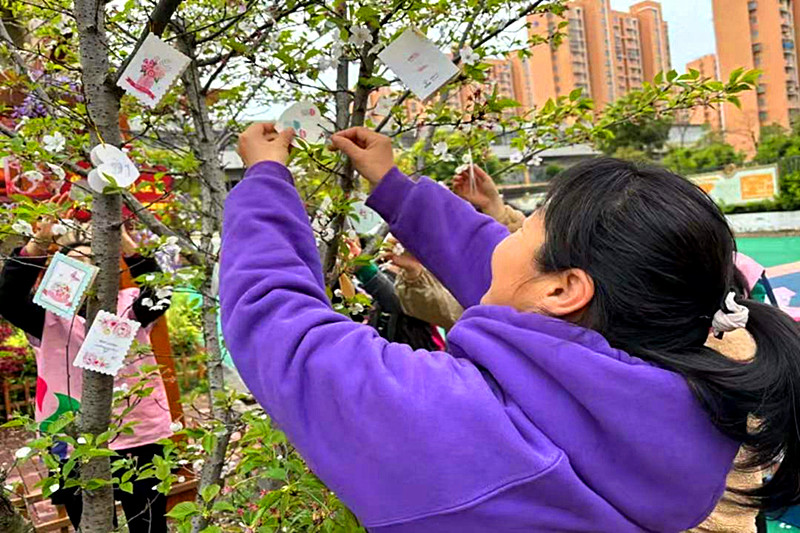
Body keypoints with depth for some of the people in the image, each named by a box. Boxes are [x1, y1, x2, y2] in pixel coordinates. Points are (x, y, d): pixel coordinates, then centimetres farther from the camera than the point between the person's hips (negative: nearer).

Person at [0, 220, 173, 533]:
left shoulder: (128, 304, 2)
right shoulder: (51, 315, 3)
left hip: (138, 439, -1)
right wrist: (39, 243, -23)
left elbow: (158, 293, -17)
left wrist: (124, 241, -26)